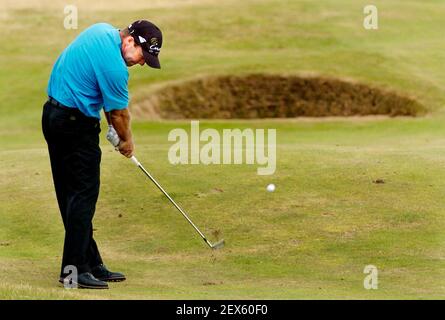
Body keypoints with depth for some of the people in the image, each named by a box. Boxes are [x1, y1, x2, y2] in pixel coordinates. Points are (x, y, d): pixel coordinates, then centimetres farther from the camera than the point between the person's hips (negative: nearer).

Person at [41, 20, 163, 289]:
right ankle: (74, 268, -7)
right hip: (76, 123, -10)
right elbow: (119, 113, -8)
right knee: (83, 196, -6)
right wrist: (127, 140, 11)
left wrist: (113, 128, 16)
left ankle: (91, 264, 14)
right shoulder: (114, 65, -23)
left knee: (71, 194, 9)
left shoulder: (101, 30, 6)